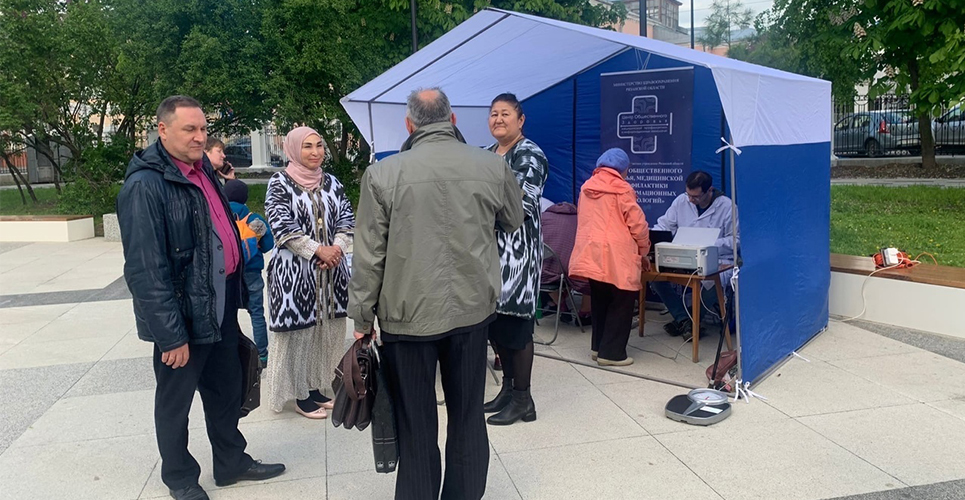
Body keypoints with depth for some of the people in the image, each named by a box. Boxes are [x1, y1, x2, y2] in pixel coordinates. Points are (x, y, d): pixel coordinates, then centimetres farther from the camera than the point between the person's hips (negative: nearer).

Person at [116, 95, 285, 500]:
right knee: (175, 400, 13)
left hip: (221, 308, 8)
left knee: (226, 391, 21)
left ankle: (232, 462, 39)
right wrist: (171, 335, -21)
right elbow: (145, 270, -22)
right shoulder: (145, 185, -19)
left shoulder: (202, 169, 7)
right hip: (183, 315, -8)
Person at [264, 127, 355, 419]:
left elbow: (347, 217, 7)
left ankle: (316, 386, 25)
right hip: (293, 270, -5)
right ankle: (300, 394, 14)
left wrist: (337, 248, -11)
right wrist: (318, 250, -18)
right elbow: (282, 226, -13)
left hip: (330, 269, 5)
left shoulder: (331, 183, 11)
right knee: (298, 330, 1)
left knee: (327, 329, 10)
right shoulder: (279, 183, -4)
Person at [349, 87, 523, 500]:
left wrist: (362, 317, 4)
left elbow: (369, 255, -7)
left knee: (416, 428, 11)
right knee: (468, 419, 17)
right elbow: (513, 222, 16)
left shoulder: (383, 174, -9)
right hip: (473, 309, 3)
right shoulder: (493, 166, -2)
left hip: (407, 315, -2)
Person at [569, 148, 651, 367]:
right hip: (616, 257, -6)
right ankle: (612, 353, 7)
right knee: (621, 304, 5)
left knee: (600, 301, 20)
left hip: (590, 254, 6)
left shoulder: (586, 187, 12)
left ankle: (598, 347, 27)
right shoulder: (622, 189, -5)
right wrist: (643, 252, 8)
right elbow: (638, 224, -7)